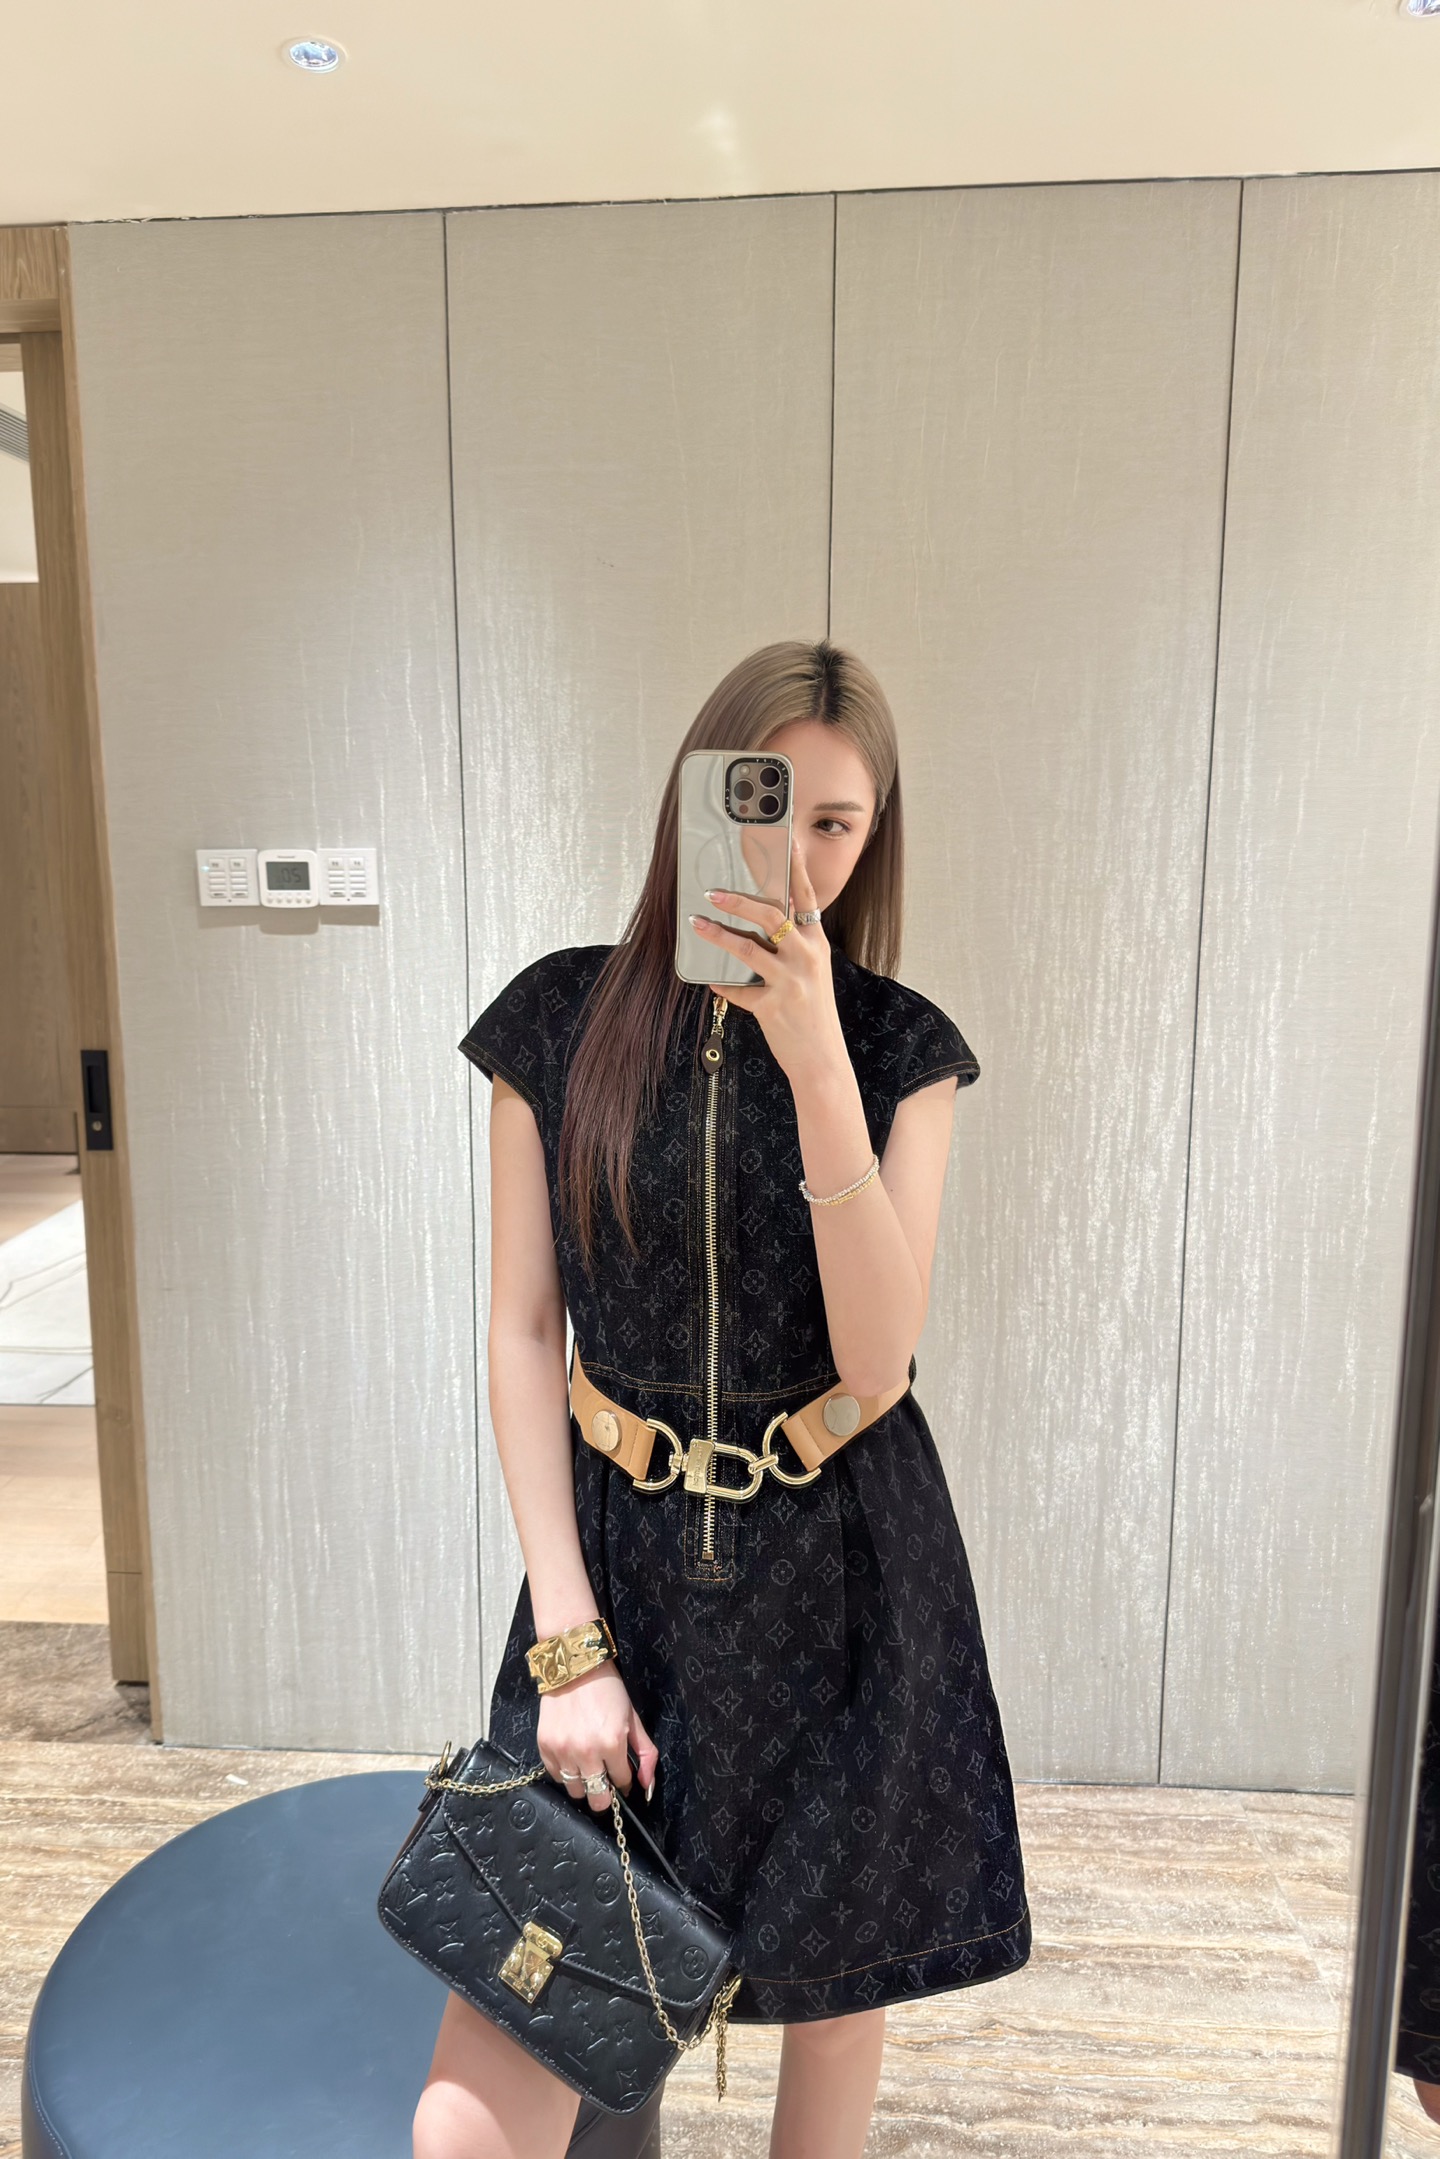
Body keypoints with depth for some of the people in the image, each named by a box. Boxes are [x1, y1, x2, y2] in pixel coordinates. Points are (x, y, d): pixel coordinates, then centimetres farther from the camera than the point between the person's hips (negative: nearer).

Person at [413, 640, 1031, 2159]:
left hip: (842, 1564, 1)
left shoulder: (900, 1045, -4)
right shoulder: (561, 1017, -4)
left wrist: (816, 1059, -27)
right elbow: (522, 1333, -4)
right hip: (618, 1542, 0)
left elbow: (876, 1358, -15)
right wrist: (568, 1640, -7)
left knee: (835, 1977, 21)